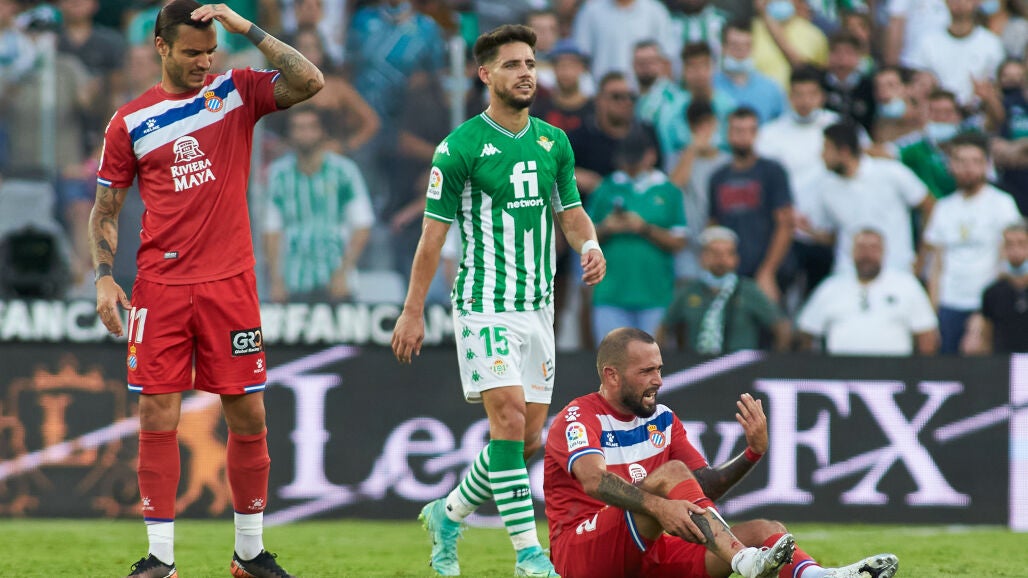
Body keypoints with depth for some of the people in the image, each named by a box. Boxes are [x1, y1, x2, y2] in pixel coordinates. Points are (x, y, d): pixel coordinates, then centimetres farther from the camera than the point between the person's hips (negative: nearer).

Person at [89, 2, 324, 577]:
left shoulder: (237, 91, 5)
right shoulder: (131, 122, 5)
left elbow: (310, 82, -11)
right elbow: (105, 210, 10)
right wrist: (104, 277, -3)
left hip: (230, 282, 0)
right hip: (160, 286, 0)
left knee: (248, 415, 2)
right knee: (158, 416, -4)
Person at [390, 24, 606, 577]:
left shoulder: (554, 143, 9)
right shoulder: (459, 147, -7)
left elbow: (571, 211, 16)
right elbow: (434, 232, -4)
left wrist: (590, 246, -7)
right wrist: (413, 311, -4)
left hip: (537, 306, 6)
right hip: (484, 305, -6)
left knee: (528, 438, 7)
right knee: (509, 419, -18)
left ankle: (448, 515, 28)